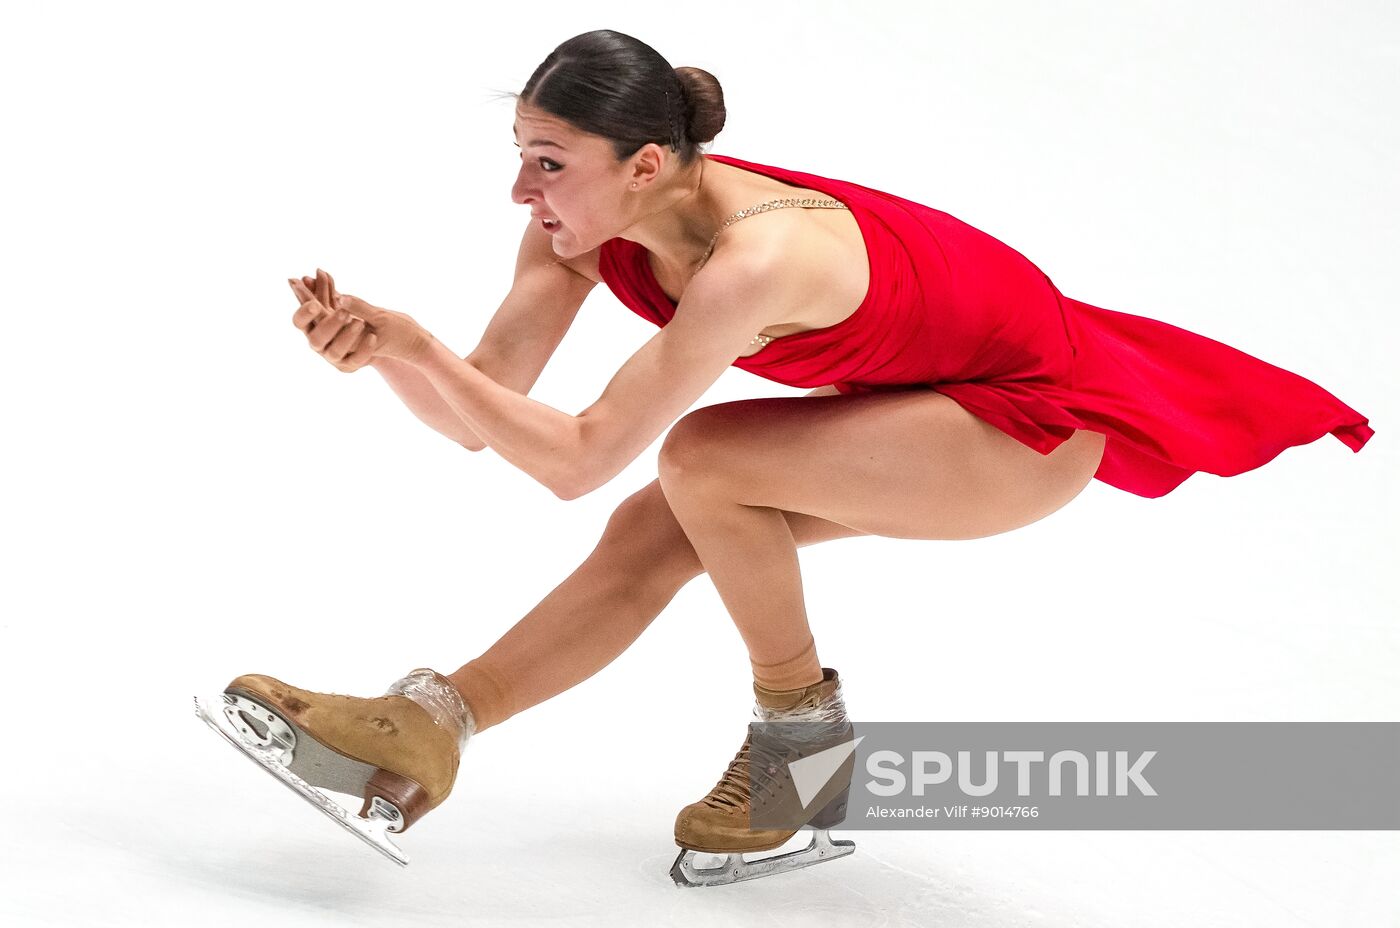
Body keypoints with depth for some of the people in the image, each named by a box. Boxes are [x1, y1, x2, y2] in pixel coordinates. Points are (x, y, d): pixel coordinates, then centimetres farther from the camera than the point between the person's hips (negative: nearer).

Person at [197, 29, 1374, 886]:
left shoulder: (752, 260, -37)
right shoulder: (587, 216, -14)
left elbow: (574, 459, -36)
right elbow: (484, 410, -14)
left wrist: (417, 344, -34)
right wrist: (379, 347, -30)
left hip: (1034, 419, -8)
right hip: (918, 394, 8)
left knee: (701, 463, -23)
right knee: (651, 537, -6)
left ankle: (804, 726, -3)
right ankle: (424, 732, -4)